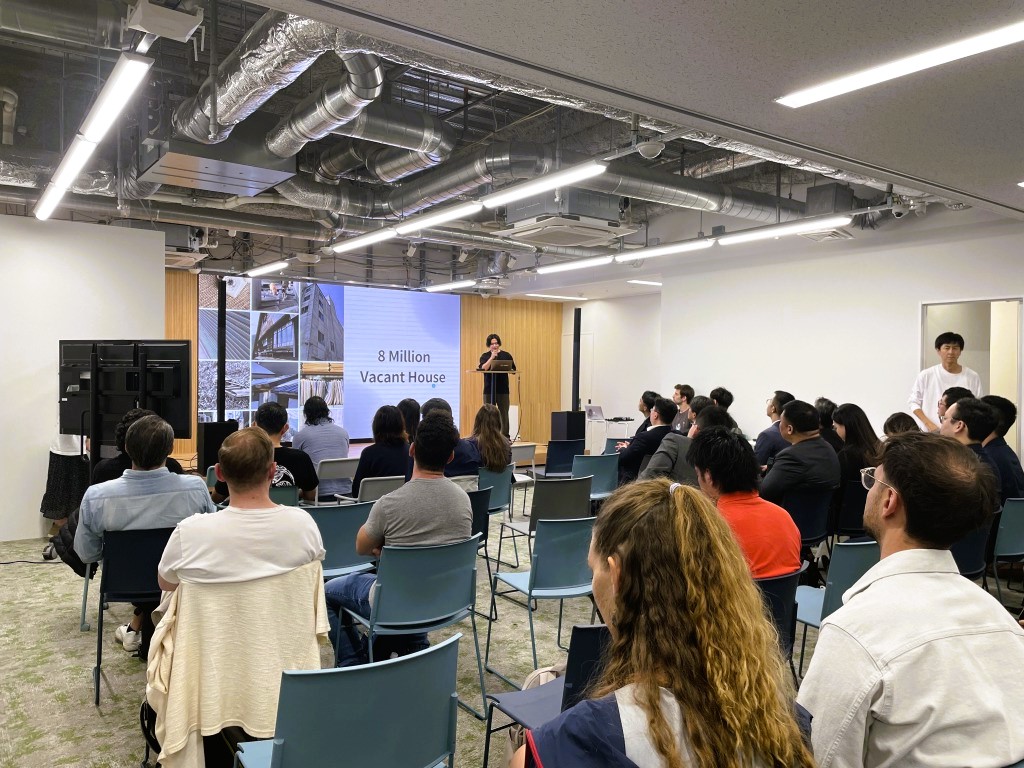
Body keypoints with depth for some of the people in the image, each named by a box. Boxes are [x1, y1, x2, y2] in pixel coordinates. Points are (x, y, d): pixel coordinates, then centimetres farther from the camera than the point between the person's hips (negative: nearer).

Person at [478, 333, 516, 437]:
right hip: (489, 389, 0)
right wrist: (492, 357, -16)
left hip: (503, 390, 0)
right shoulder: (485, 356, 5)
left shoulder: (506, 355, 6)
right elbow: (483, 368, -12)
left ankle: (505, 437, 5)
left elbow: (513, 370, 4)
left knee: (504, 414, -1)